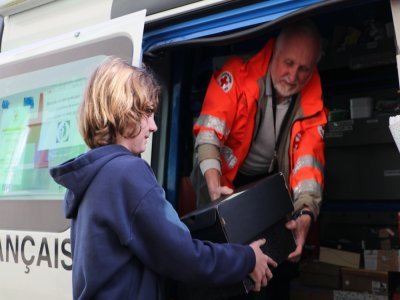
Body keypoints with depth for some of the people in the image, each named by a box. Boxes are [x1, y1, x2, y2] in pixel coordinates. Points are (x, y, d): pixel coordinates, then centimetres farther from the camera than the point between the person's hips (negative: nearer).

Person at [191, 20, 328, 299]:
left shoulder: (312, 105, -15)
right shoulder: (239, 72, -26)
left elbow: (308, 161, -20)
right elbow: (209, 130, -31)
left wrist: (305, 214, -37)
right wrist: (214, 185, -44)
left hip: (268, 180, 3)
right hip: (224, 173, -2)